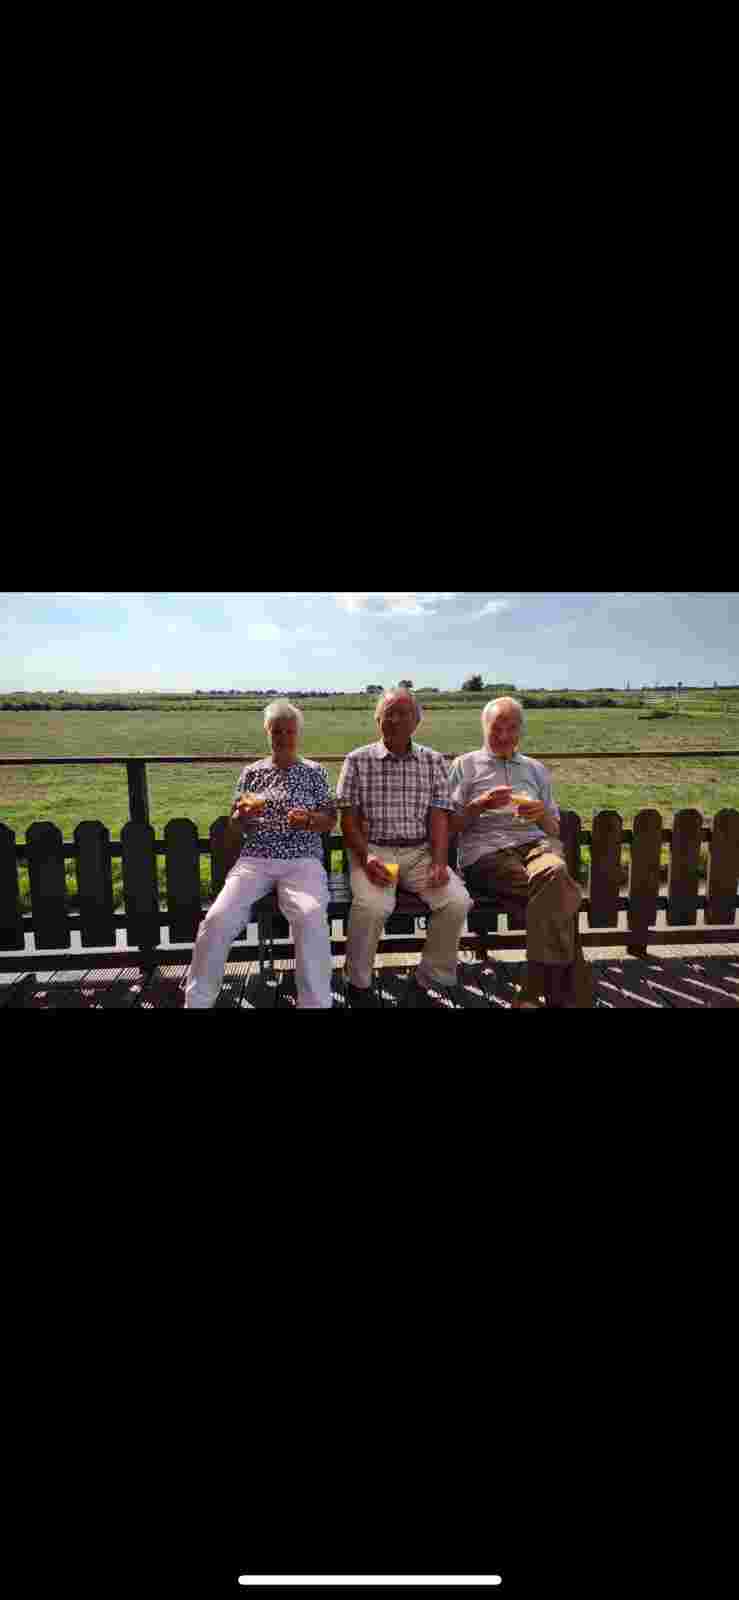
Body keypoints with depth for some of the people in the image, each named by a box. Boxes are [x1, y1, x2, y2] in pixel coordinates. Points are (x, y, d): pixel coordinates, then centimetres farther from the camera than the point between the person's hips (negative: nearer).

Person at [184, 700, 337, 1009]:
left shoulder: (314, 772, 11)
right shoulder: (251, 772, 14)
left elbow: (330, 821, 8)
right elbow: (233, 826, 16)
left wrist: (309, 819, -13)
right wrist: (242, 815, -7)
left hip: (302, 861, -1)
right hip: (254, 860, 2)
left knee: (311, 917, -34)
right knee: (217, 919, -23)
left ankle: (316, 1003, -20)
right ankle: (196, 1001, -4)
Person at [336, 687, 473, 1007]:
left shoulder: (433, 761, 9)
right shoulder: (357, 760, 4)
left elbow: (439, 818, 3)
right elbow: (349, 819, 0)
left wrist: (439, 862, -12)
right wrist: (366, 858, -16)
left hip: (421, 851, 2)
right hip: (373, 849, -2)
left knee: (457, 902, -23)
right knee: (372, 905, -31)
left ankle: (428, 979, 1)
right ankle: (358, 984, -4)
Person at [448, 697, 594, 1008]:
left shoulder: (536, 770, 26)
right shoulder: (464, 765, 16)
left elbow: (555, 830, 24)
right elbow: (449, 827, 10)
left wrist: (543, 815, 0)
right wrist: (479, 806, -8)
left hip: (535, 842, 3)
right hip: (486, 852, -3)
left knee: (554, 872, -36)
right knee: (559, 890, -32)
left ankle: (534, 993, -29)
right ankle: (567, 990, -21)